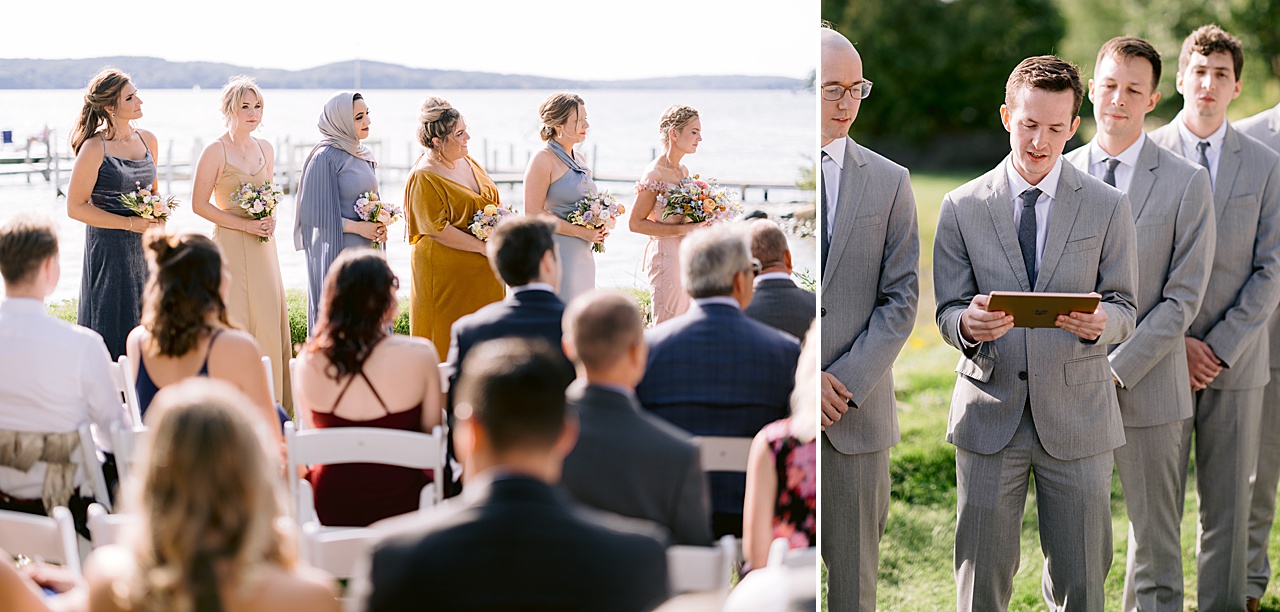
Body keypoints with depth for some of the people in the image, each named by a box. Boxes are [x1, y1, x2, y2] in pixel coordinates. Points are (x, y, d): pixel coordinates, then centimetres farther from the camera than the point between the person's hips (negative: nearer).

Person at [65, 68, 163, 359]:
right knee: (114, 333, -2)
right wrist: (130, 223, -14)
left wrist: (158, 215, 3)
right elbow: (76, 207, -12)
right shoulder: (94, 148, -12)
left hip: (145, 248, 6)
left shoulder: (148, 140, 7)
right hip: (110, 251, -6)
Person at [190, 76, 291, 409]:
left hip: (263, 248, 6)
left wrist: (270, 219, -1)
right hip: (231, 246, -6)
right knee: (235, 323, -8)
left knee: (269, 320, 5)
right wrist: (244, 224, -15)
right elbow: (199, 204, -9)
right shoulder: (215, 151, -9)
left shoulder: (265, 149, 10)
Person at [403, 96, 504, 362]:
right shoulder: (423, 178, -15)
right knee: (448, 343, -1)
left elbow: (492, 201, 21)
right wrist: (484, 247, -19)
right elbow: (437, 229, -19)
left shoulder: (467, 161, 9)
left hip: (482, 273, 8)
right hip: (447, 277, -8)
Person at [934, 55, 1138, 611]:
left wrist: (1099, 323, -22)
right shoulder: (961, 207, 3)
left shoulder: (1108, 208, 3)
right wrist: (969, 324, -22)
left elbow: (1124, 310, 2)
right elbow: (948, 312, 3)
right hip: (989, 416, 0)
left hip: (1077, 417, 0)